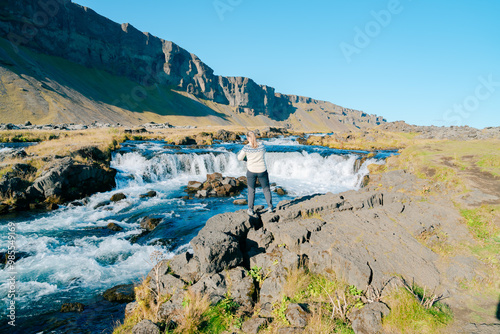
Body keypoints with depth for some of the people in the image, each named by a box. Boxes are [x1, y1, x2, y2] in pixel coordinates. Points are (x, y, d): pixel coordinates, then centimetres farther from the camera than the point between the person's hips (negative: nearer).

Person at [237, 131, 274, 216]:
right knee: (266, 189, 17)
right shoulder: (262, 145, -6)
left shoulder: (246, 147, -12)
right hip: (262, 170, 1)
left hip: (251, 171, -1)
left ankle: (250, 210, 16)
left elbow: (240, 158, -1)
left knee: (251, 191, 11)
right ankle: (270, 207, 25)